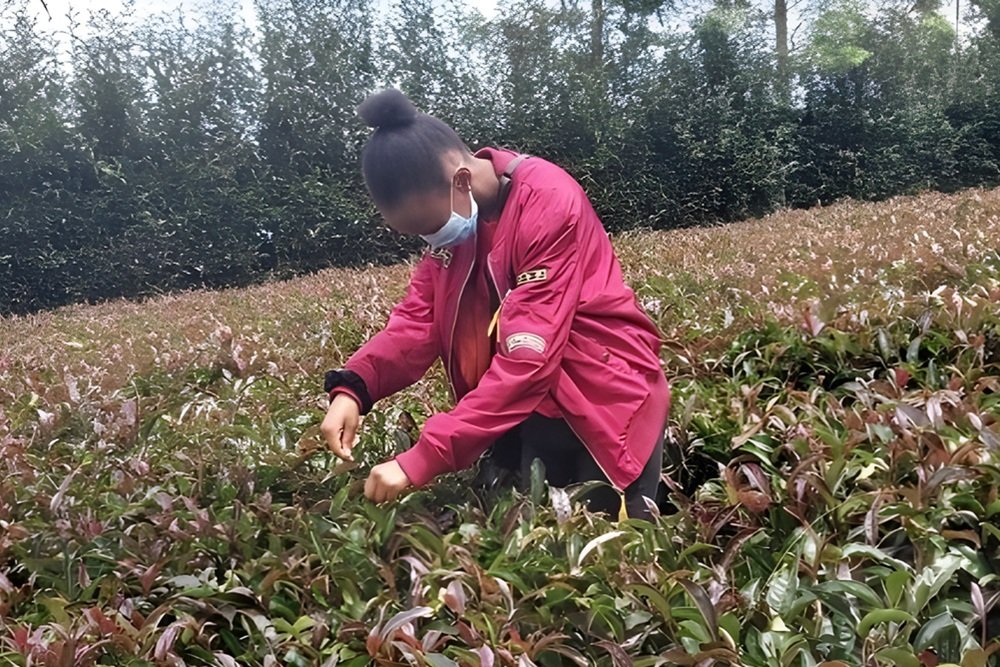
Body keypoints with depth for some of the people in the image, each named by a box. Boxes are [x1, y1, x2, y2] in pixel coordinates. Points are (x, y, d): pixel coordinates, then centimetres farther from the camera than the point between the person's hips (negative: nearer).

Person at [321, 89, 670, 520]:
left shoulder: (548, 204, -24)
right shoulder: (451, 208, 0)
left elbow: (527, 355, -30)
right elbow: (418, 317, -4)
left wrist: (423, 459, -34)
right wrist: (353, 387, -23)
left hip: (603, 402, -6)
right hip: (527, 411, 7)